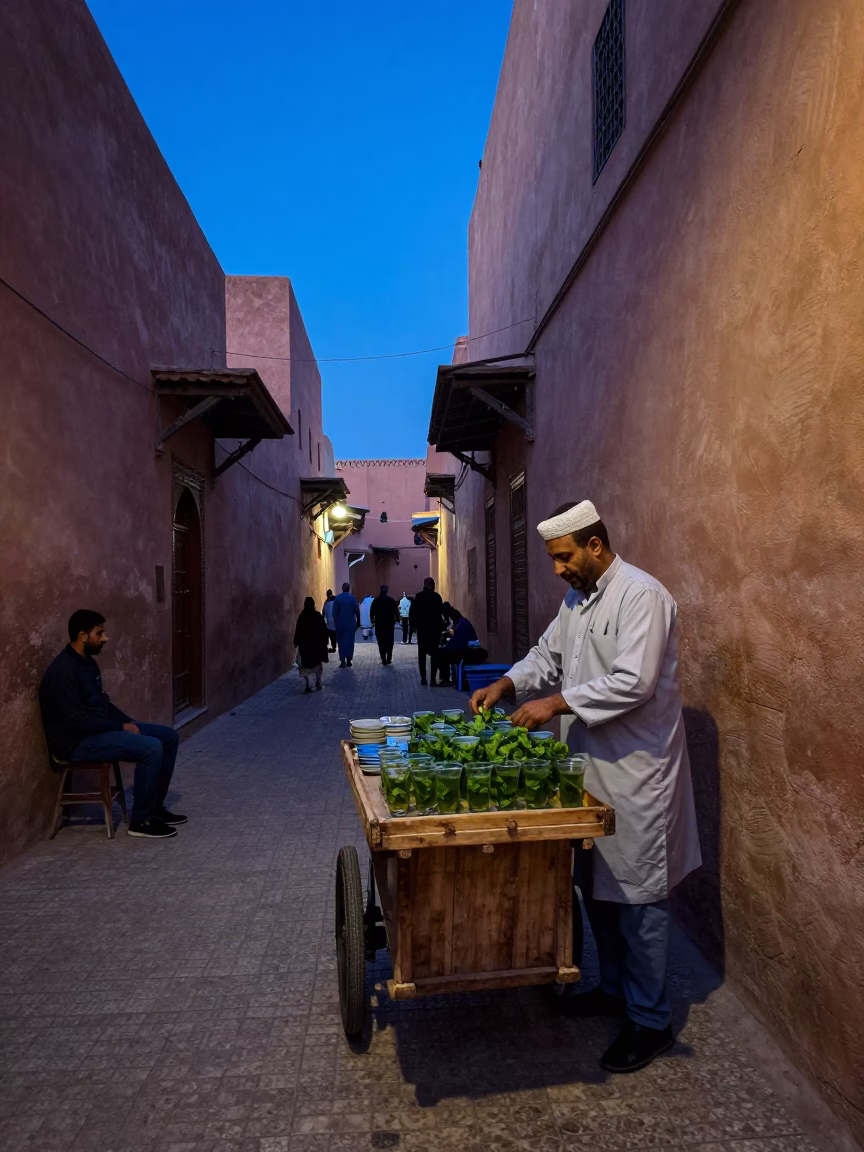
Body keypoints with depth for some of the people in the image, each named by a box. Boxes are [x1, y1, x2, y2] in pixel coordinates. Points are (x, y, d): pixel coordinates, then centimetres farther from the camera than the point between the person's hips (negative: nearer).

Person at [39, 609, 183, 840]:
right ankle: (140, 821, -10)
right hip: (77, 742, -10)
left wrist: (128, 722, 3)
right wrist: (121, 727, -17)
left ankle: (155, 807, 12)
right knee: (151, 748, -26)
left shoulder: (88, 663, 10)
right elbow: (78, 721, -26)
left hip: (98, 729, 10)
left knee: (168, 736, 3)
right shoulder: (63, 671, -22)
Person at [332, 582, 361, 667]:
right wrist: (358, 621, 6)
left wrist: (335, 621, 5)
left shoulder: (337, 598, -6)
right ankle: (348, 660, 6)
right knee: (349, 641, 7)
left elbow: (335, 612, -5)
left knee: (341, 641, 9)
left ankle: (342, 660, 0)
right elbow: (357, 611, -5)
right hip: (350, 623, 0)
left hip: (340, 623, 0)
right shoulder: (352, 598, -7)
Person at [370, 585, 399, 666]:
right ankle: (389, 659, 4)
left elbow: (371, 612, 0)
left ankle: (384, 660, 0)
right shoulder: (391, 600, -4)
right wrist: (396, 620, 8)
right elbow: (396, 611, -4)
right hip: (390, 624, 0)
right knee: (389, 642, 10)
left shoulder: (376, 600, -2)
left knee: (381, 643, 4)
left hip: (379, 624, 0)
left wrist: (372, 620, 13)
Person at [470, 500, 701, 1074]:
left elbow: (633, 683, -25)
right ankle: (615, 988, 38)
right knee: (596, 884, 19)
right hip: (591, 764, 9)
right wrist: (507, 684, 1)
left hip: (634, 769, -9)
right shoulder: (578, 597, 10)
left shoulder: (641, 595, -18)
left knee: (637, 893, 3)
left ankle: (652, 1021, 21)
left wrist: (557, 703, -22)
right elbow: (548, 655, 17)